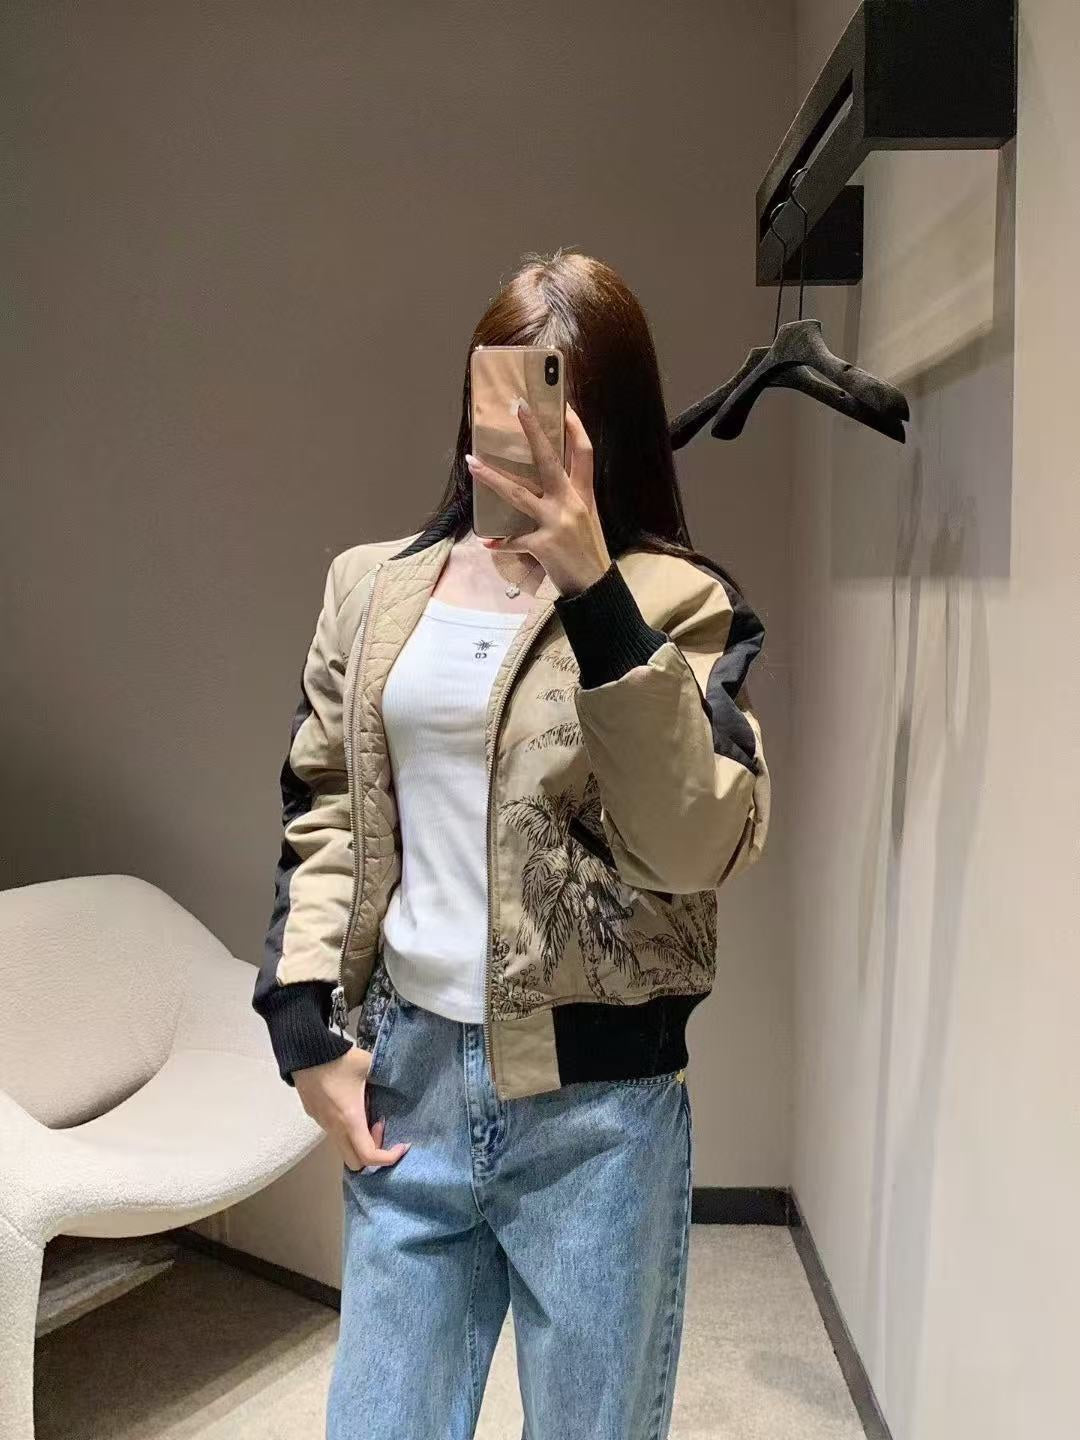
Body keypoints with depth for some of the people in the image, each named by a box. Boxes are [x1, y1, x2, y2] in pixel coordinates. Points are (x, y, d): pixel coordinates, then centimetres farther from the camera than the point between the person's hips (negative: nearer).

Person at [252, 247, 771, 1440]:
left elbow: (697, 843, -18)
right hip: (406, 1079, 3)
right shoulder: (373, 585, 7)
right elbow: (323, 812, 11)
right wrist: (304, 1020, 1)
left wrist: (593, 588, -24)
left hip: (597, 1103, -3)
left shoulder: (672, 600, -4)